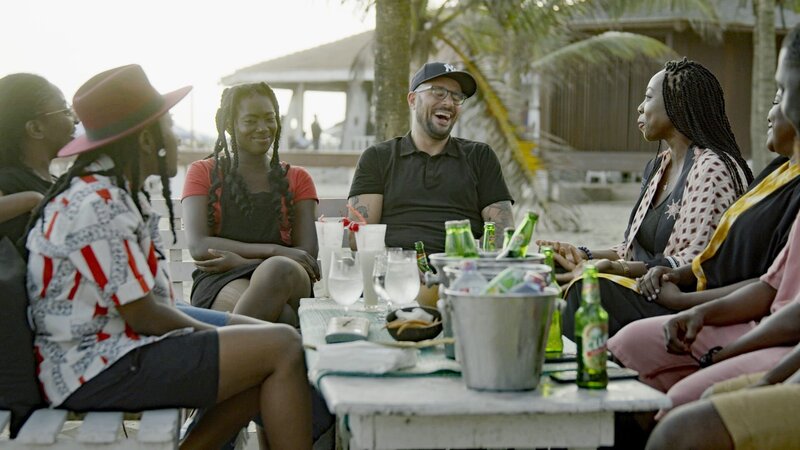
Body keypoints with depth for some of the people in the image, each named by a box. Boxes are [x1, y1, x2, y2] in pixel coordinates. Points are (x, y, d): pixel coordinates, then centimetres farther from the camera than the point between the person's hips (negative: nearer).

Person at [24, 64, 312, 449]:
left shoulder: (116, 192, 13)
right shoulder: (97, 206, -19)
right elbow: (143, 314, -18)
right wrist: (210, 332, -3)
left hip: (109, 348, 10)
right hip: (98, 373, -10)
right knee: (283, 349, -13)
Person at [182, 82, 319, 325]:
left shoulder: (297, 178, 23)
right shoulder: (203, 172, 19)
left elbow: (308, 251, 8)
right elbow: (198, 246, 2)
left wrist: (241, 260, -8)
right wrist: (272, 250, -11)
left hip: (284, 277, 2)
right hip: (219, 282, -2)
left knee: (278, 270, -40)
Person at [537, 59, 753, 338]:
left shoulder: (711, 168, -11)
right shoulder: (658, 167, 19)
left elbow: (696, 262, -18)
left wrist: (618, 269, -26)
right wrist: (584, 255, 5)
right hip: (647, 292, 8)